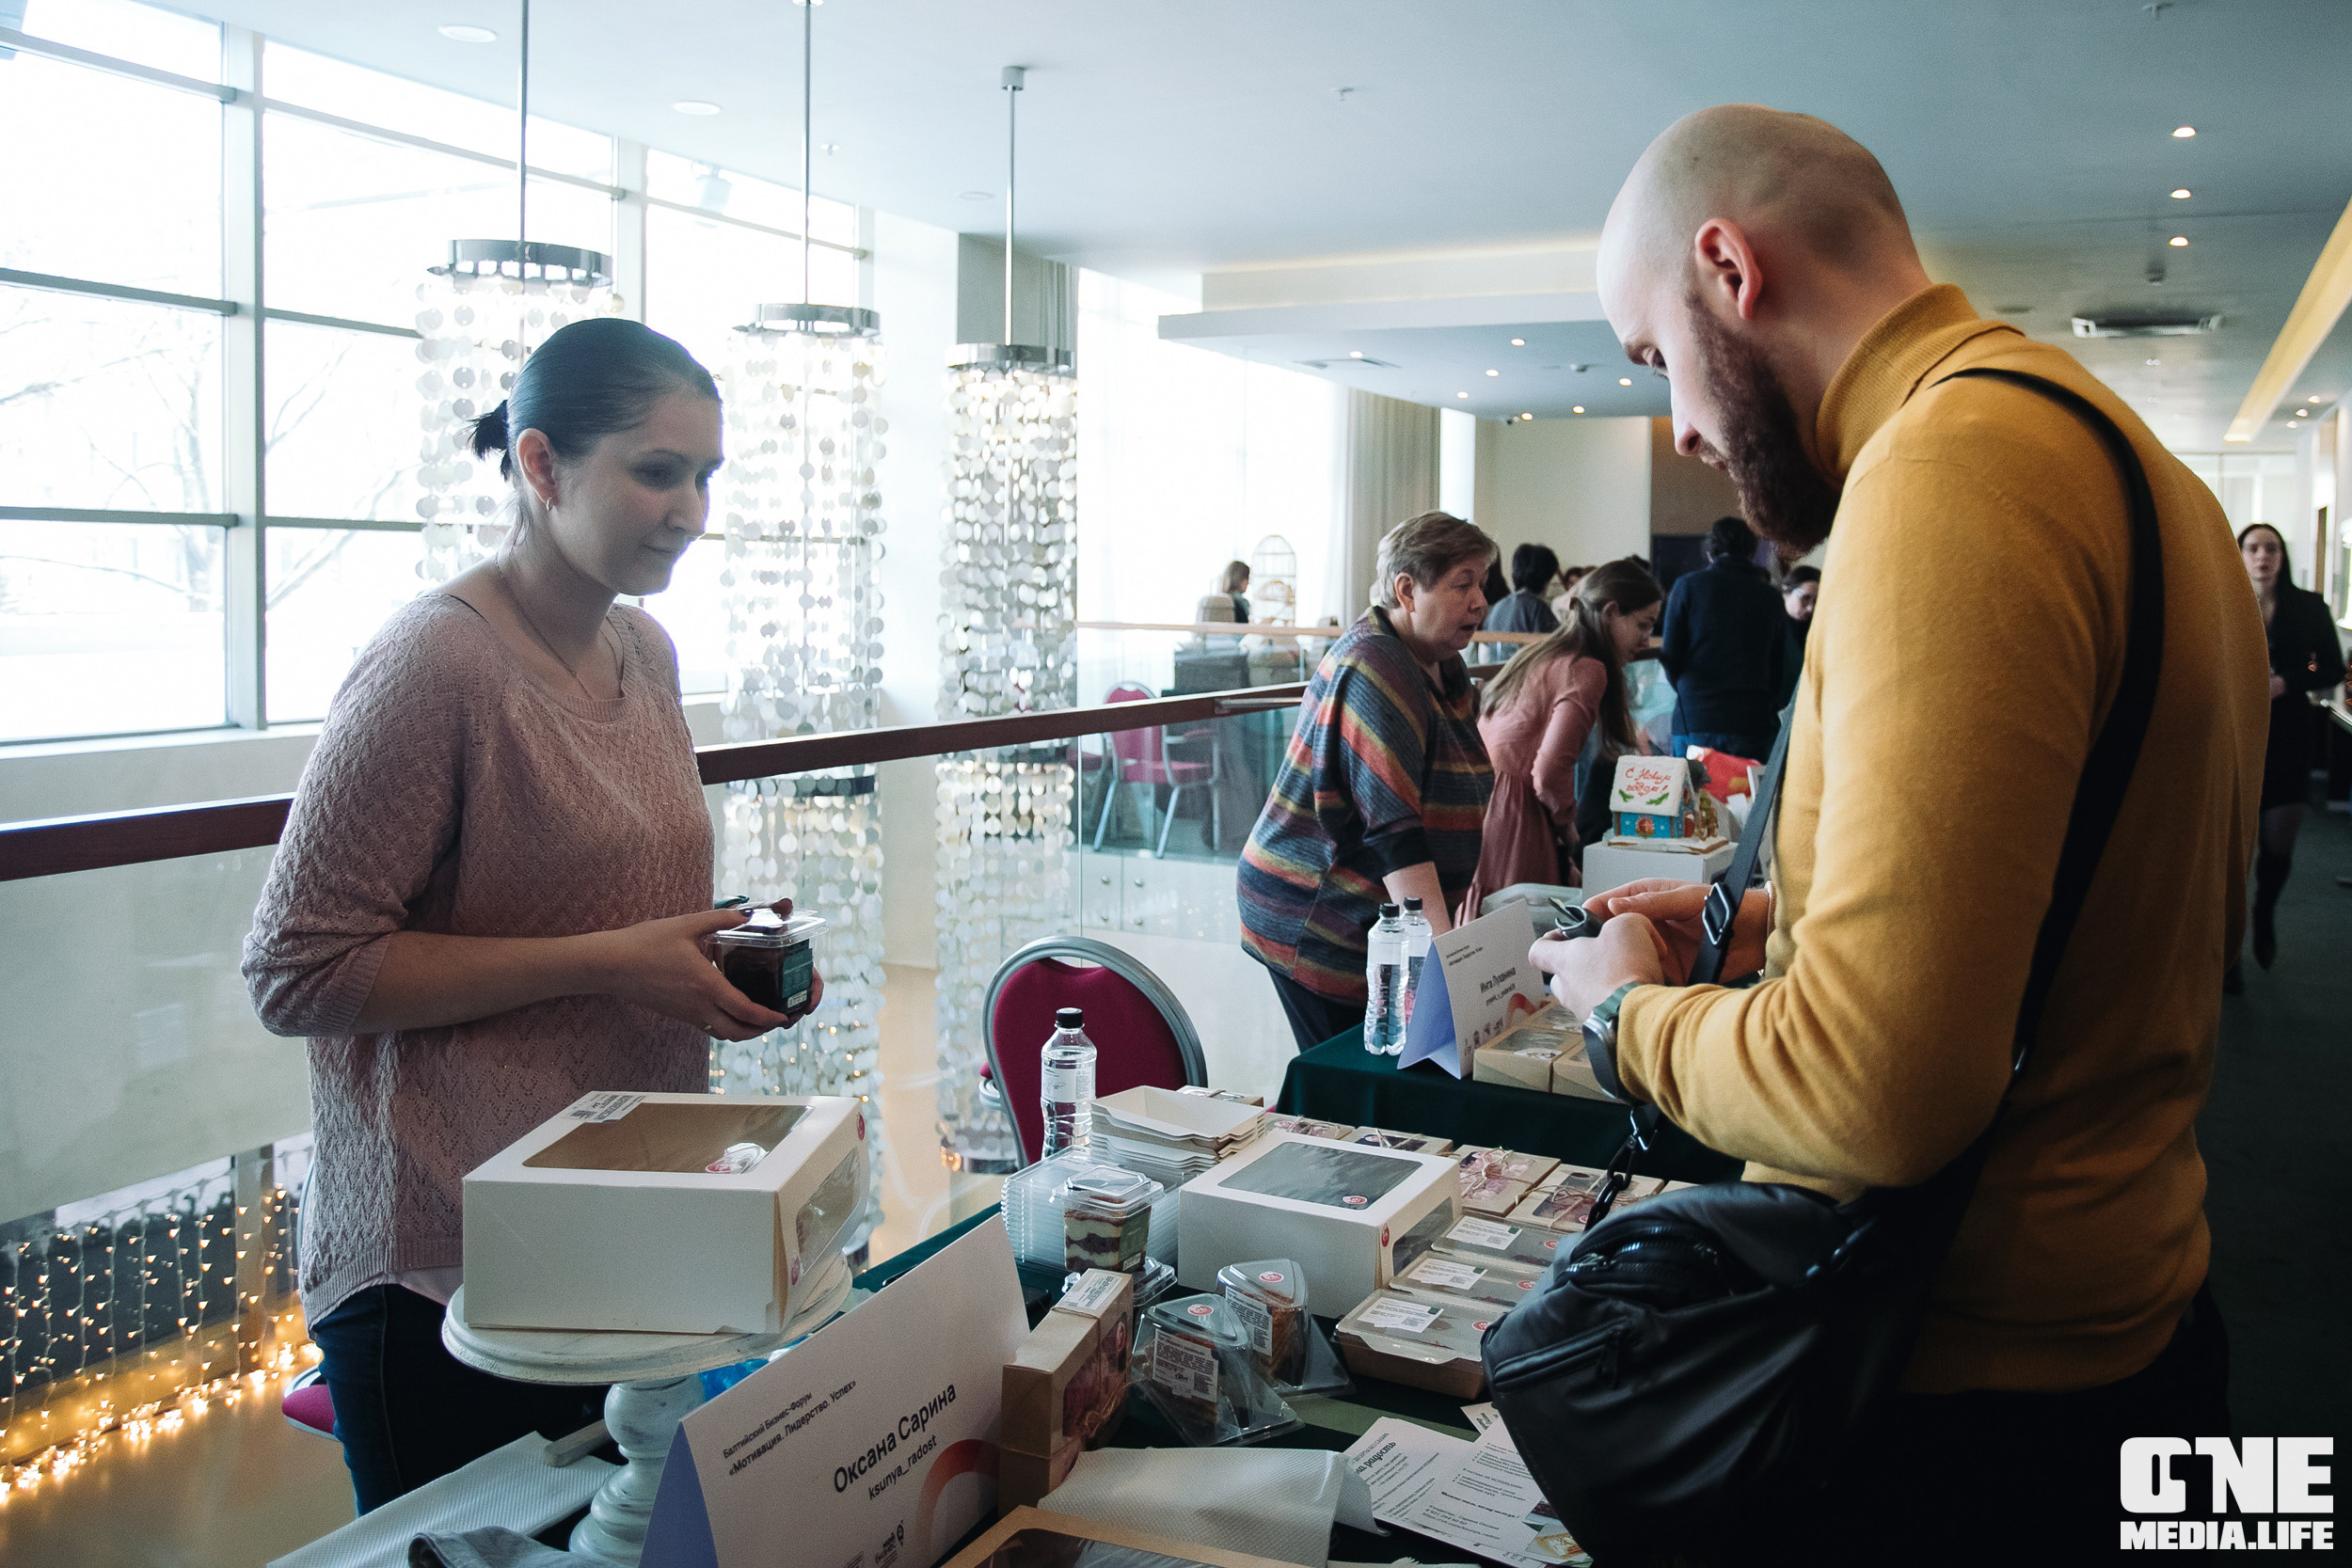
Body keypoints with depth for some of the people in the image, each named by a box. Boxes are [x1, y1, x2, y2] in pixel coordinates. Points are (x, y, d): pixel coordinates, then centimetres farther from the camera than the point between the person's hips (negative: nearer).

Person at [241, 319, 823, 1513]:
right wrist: (603, 964, -21)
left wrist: (722, 952, 1)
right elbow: (295, 972, -18)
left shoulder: (644, 650, 7)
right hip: (444, 1269, -7)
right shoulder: (437, 661, -18)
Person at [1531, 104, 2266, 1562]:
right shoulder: (2105, 441, 9)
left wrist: (1631, 1012, -11)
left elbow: (1879, 1089, -29)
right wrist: (1763, 921, 11)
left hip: (1960, 1384, -9)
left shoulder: (1954, 461, -23)